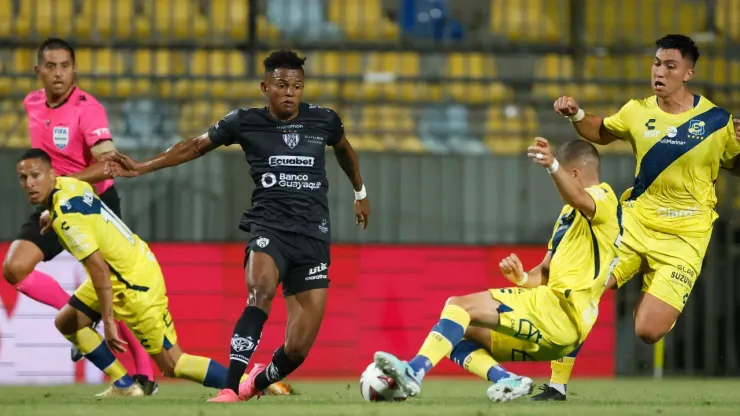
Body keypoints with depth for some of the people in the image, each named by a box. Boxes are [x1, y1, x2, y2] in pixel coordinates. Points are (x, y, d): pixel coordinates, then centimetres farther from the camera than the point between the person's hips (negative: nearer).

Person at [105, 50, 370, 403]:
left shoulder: (323, 121, 6)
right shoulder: (245, 122, 2)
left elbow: (344, 150, 28)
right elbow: (195, 146, 13)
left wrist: (360, 192, 42)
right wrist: (143, 167, 7)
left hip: (313, 237, 2)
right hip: (268, 227, -2)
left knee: (297, 349, -3)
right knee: (261, 291, -36)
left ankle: (259, 381, 31)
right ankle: (230, 387, -37)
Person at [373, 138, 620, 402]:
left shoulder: (603, 197, -4)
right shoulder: (568, 213, 27)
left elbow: (579, 200, -31)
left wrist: (553, 166, -51)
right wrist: (522, 278, 0)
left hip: (558, 308, -10)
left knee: (460, 306, -18)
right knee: (459, 336, 8)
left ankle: (414, 371, -33)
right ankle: (508, 381, -15)